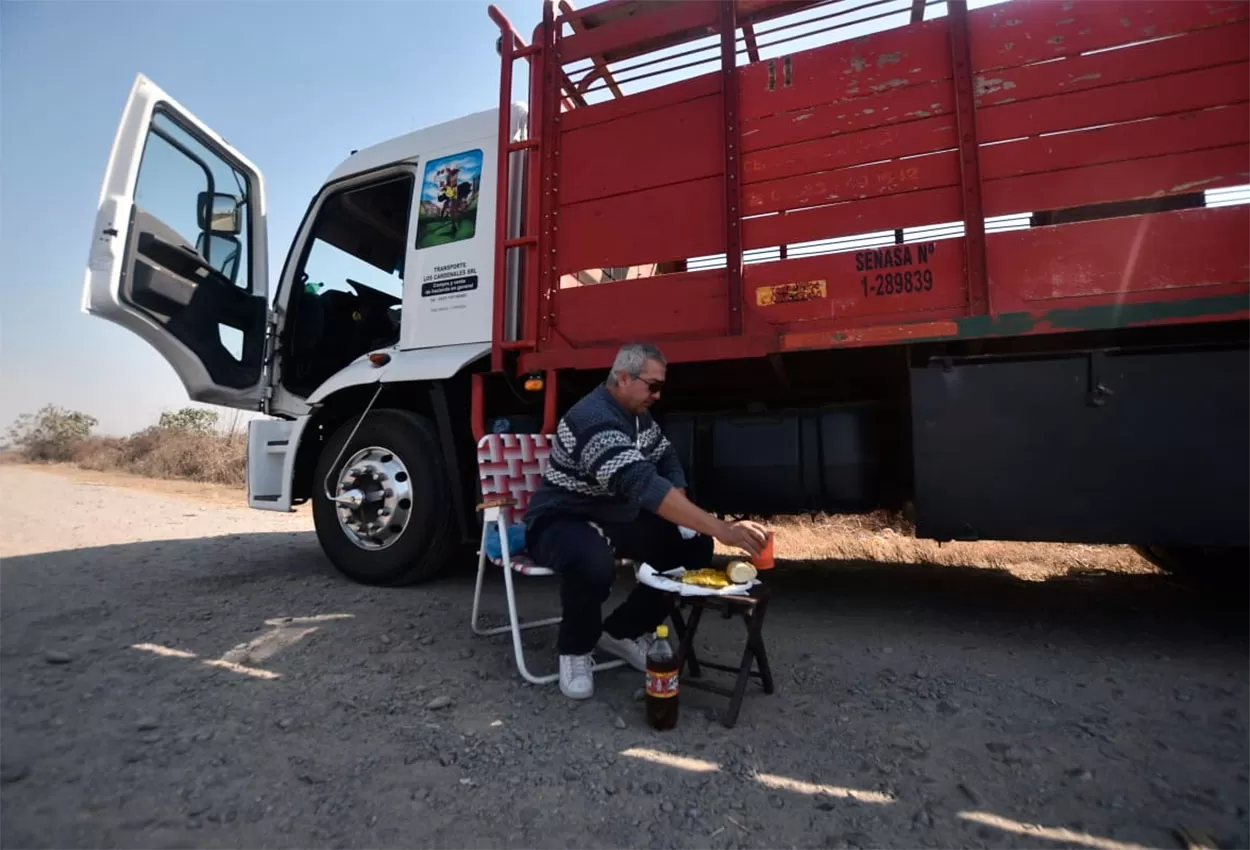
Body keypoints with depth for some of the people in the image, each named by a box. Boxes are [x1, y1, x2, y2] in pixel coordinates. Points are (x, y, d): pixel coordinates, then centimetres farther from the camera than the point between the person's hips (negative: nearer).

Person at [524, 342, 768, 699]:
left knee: (694, 544, -5)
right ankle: (576, 649, -9)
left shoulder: (638, 414, 2)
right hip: (561, 523, -8)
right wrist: (720, 529, -43)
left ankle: (622, 631, 7)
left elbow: (667, 462, 14)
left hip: (617, 519, 9)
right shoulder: (594, 419, -29)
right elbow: (644, 486, -40)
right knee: (593, 562, -41)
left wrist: (679, 513, -6)